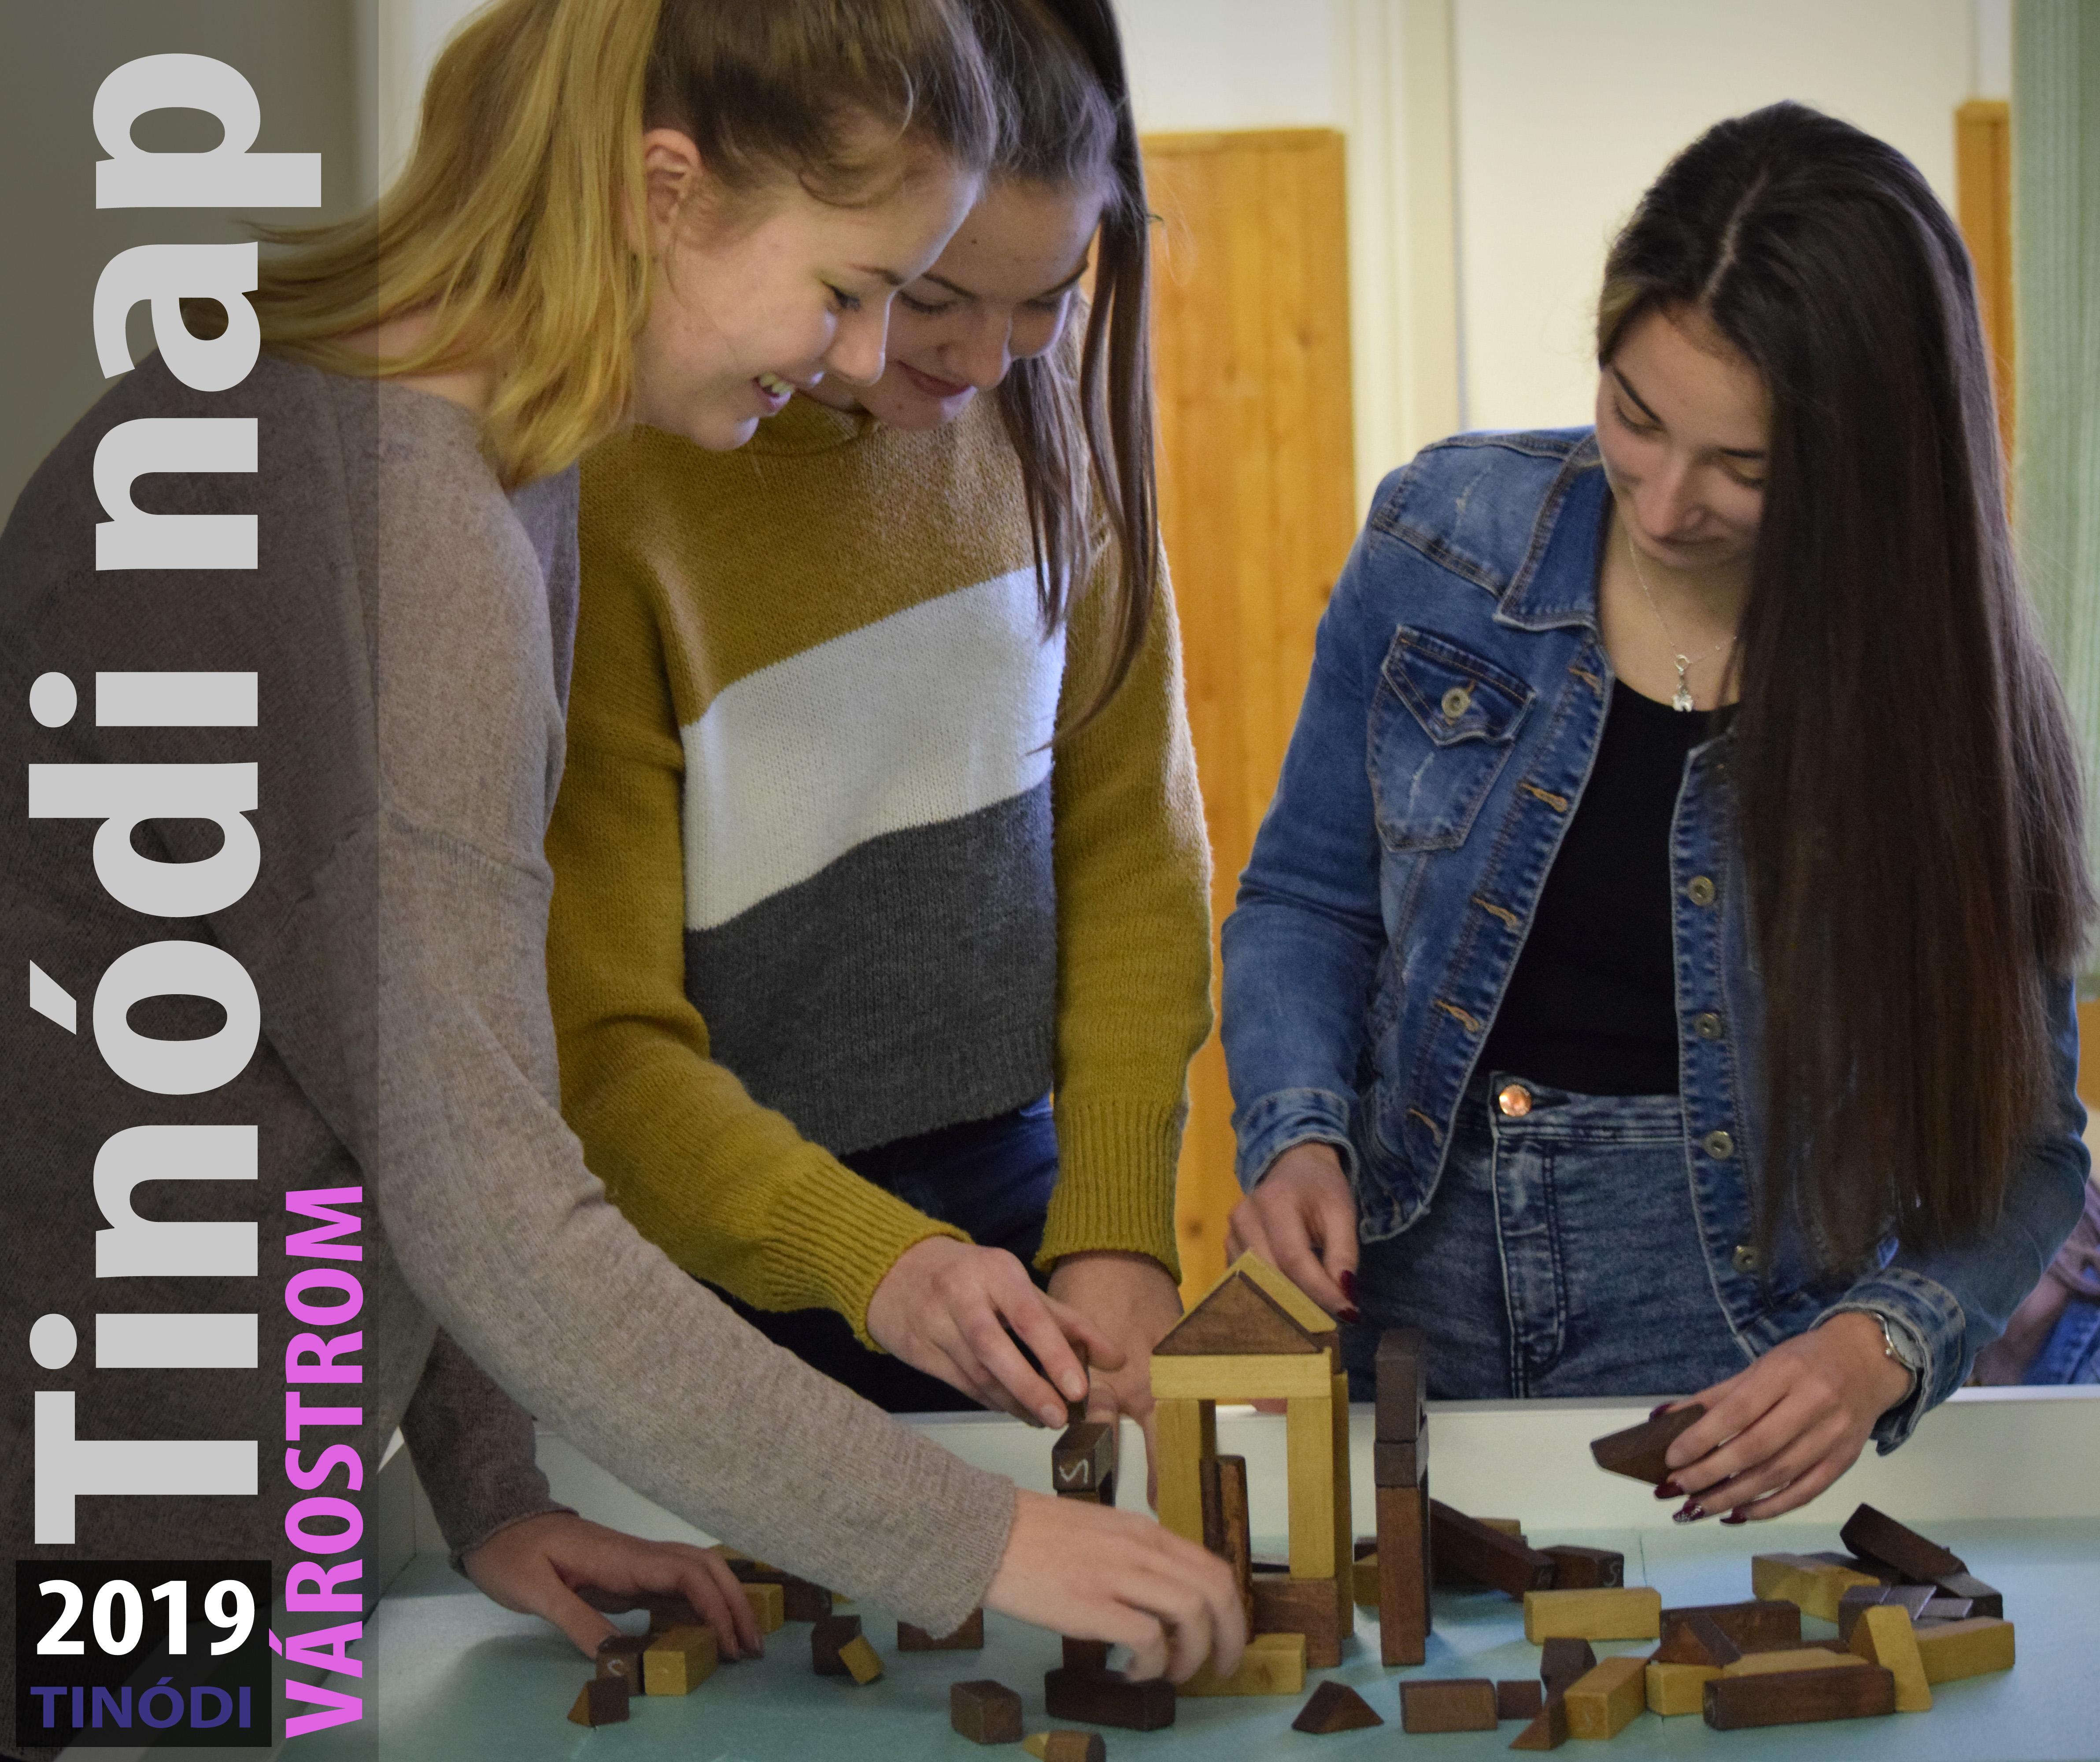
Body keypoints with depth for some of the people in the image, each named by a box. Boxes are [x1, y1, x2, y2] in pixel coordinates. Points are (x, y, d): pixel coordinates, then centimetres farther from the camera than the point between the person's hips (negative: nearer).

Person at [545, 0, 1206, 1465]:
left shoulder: (1056, 422, -3)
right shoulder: (612, 488, -20)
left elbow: (1133, 848, 1)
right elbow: (594, 1042, -18)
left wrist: (1117, 1230, -9)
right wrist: (867, 1259, -31)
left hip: (1010, 1203, 5)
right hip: (718, 1277, -5)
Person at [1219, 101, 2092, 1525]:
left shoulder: (1946, 698, -7)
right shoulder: (1446, 541, -3)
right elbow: (1309, 900, 9)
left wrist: (1880, 1346, -21)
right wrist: (1298, 1136, -9)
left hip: (1736, 1326, -2)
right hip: (1408, 1276, 2)